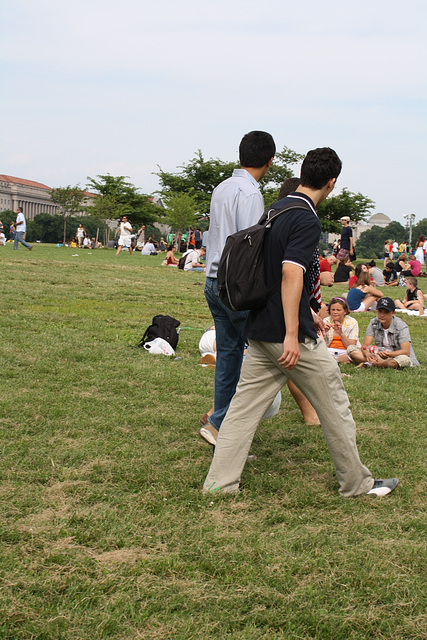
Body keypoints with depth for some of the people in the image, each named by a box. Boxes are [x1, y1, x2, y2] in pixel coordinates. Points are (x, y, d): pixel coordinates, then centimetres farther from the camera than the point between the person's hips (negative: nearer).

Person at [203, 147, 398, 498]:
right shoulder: (307, 220, -15)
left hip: (259, 331, 8)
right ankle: (357, 483, 17)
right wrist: (292, 335, -28)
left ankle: (219, 481, 7)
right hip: (293, 336, -8)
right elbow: (291, 275, -25)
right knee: (335, 407, 6)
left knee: (245, 405, 8)